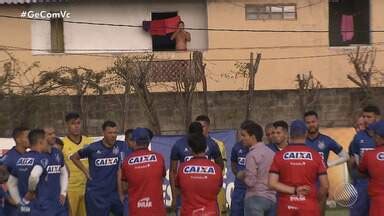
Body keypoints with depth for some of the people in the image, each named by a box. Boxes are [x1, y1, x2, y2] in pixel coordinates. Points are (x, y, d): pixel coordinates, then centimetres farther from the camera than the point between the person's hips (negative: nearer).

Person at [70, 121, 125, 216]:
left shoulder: (121, 146, -4)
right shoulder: (93, 148, -6)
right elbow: (74, 157, 7)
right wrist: (86, 171, 2)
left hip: (114, 192, 2)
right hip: (95, 193, -2)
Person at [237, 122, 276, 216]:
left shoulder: (252, 154, -13)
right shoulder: (272, 153, 11)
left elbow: (250, 181, -18)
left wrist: (242, 175, 4)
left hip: (255, 198, -7)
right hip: (272, 198, 7)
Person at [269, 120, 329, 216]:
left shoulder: (279, 155, 0)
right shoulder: (315, 155, -1)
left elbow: (272, 183, -8)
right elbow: (325, 186, 0)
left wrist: (294, 190, -6)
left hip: (286, 208, 1)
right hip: (309, 208, -1)